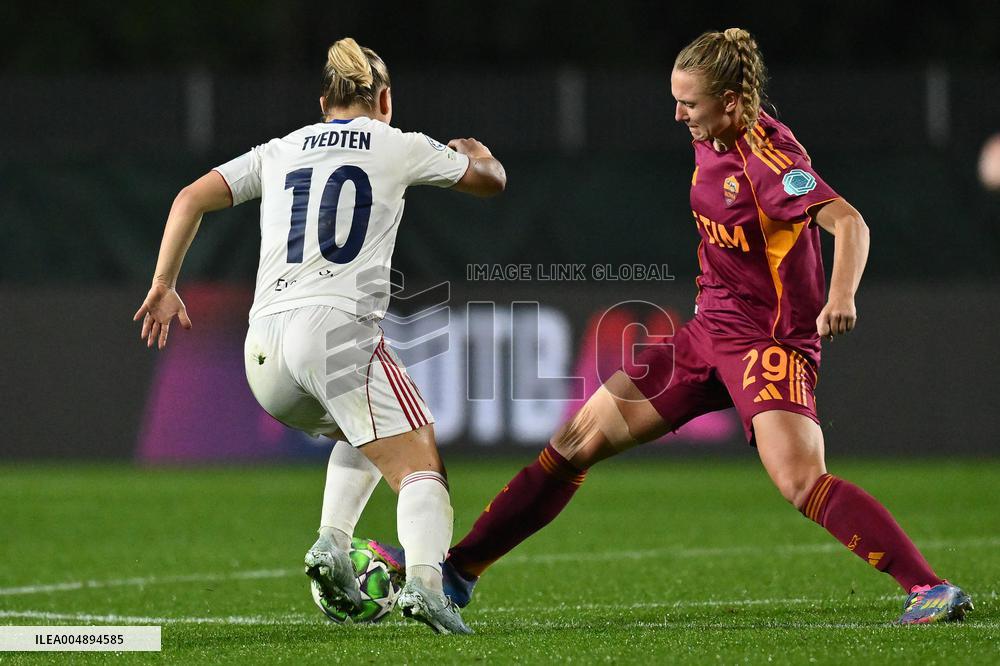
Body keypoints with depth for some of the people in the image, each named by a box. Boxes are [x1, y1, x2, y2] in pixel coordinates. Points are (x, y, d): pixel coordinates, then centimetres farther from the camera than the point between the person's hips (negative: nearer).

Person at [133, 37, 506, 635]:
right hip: (338, 325, -5)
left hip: (263, 348, 5)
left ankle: (333, 545, 7)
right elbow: (492, 180, 26)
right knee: (421, 467, -6)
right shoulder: (400, 147, 13)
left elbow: (192, 199, 13)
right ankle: (425, 581, -34)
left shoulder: (279, 152, 21)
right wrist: (476, 152, 47)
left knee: (363, 437, 30)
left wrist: (164, 286, 17)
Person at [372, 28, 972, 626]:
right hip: (708, 332, 9)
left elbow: (849, 222, -30)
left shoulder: (768, 157, -20)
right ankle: (459, 570, 15)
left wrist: (841, 296, -46)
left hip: (768, 341, -9)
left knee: (801, 482, -28)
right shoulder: (710, 143, 5)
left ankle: (931, 589, -25)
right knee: (580, 439, 8)